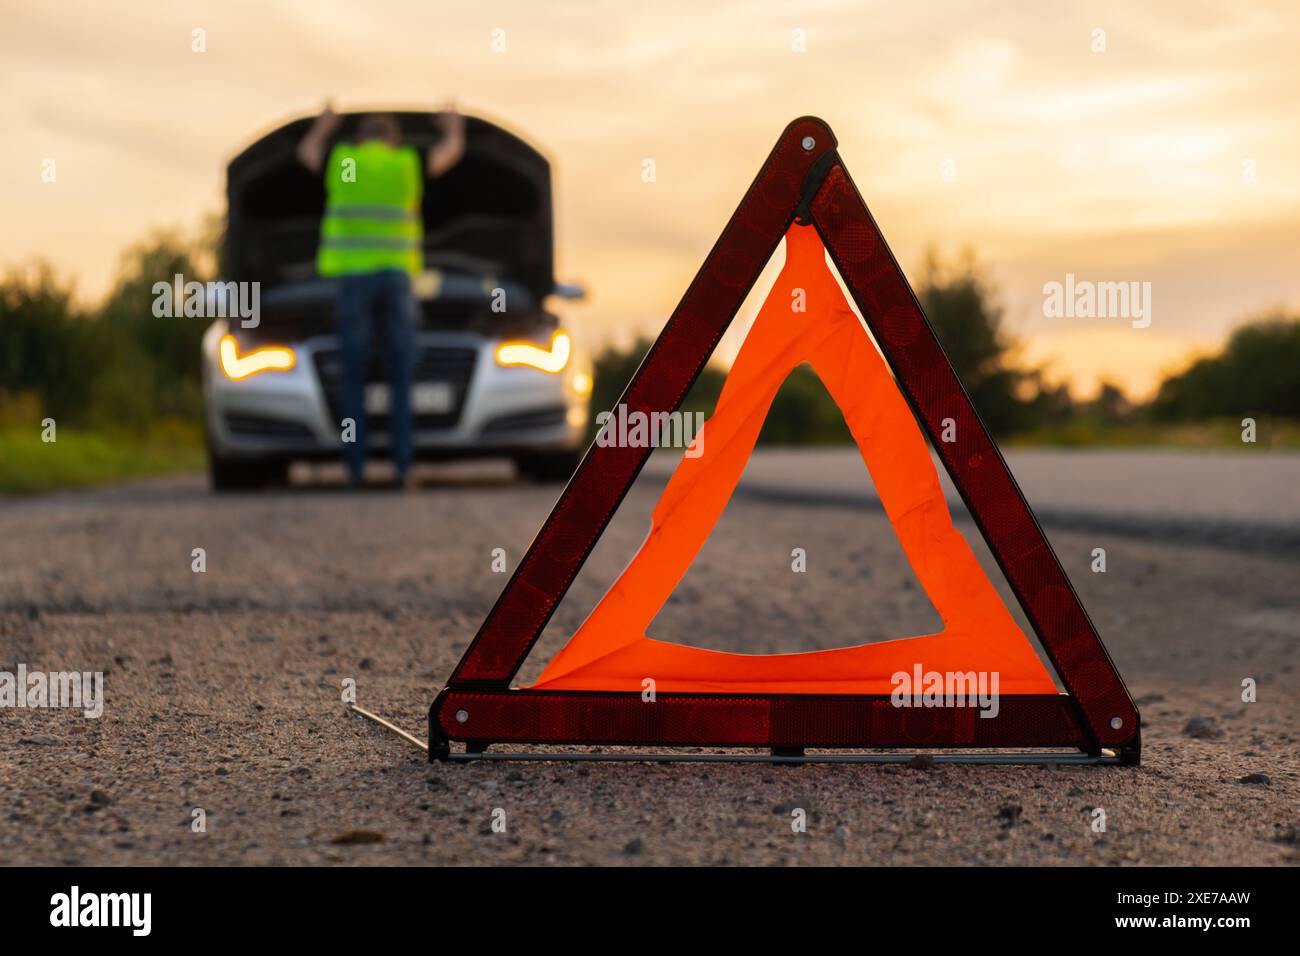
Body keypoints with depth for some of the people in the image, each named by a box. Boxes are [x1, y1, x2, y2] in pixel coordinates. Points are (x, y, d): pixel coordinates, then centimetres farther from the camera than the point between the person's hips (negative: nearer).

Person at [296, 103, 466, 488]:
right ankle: (403, 468, -7)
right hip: (396, 277, 0)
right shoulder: (408, 164, 7)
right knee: (401, 380, 3)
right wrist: (454, 129, 48)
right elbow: (450, 153, 26)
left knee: (353, 382, 3)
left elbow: (306, 152, 31)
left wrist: (322, 128, 51)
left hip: (352, 279, 0)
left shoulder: (341, 162, 8)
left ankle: (355, 470, -3)